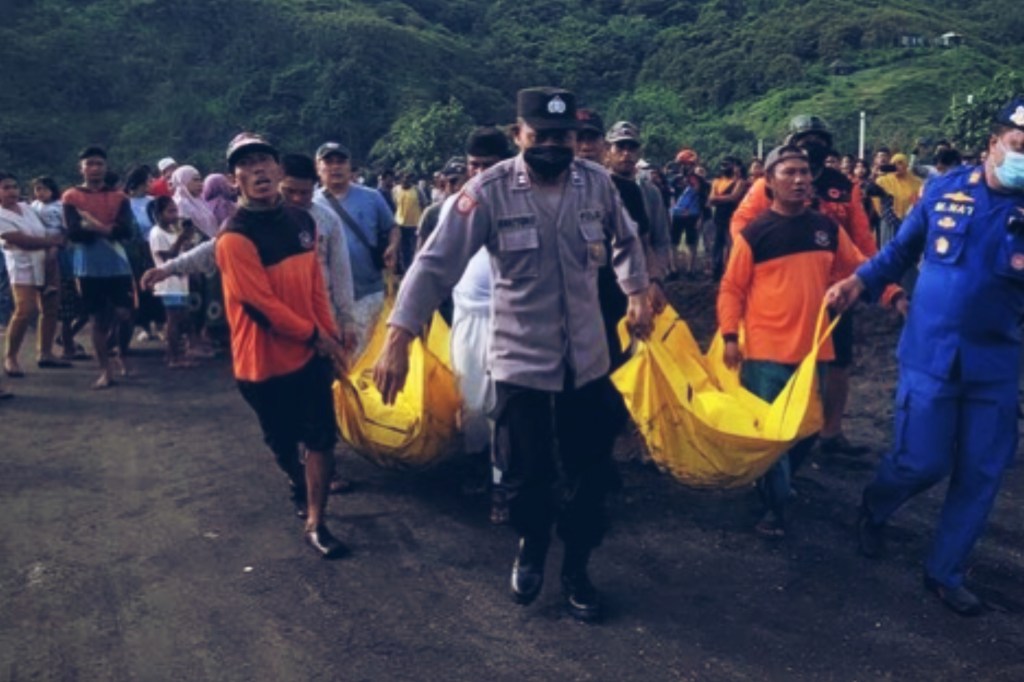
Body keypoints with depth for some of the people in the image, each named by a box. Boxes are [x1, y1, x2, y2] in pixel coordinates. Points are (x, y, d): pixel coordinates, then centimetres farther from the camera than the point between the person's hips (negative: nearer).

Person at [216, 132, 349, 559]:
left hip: (310, 351, 5)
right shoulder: (234, 237, -19)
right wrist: (315, 335, -14)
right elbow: (262, 305, -21)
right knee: (283, 440, 15)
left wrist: (330, 334, 7)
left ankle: (314, 524, 16)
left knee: (322, 438, 4)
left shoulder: (301, 221, 3)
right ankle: (300, 486, 46)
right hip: (264, 359, -5)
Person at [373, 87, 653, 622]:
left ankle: (576, 569, 35)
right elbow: (436, 264, -19)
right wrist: (398, 338, -27)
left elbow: (625, 240, 17)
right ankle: (531, 547, 42)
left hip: (587, 357, 3)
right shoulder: (489, 191, -15)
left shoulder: (596, 183, -4)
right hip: (520, 359, -3)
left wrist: (637, 293, 14)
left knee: (591, 472, 12)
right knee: (527, 474, 9)